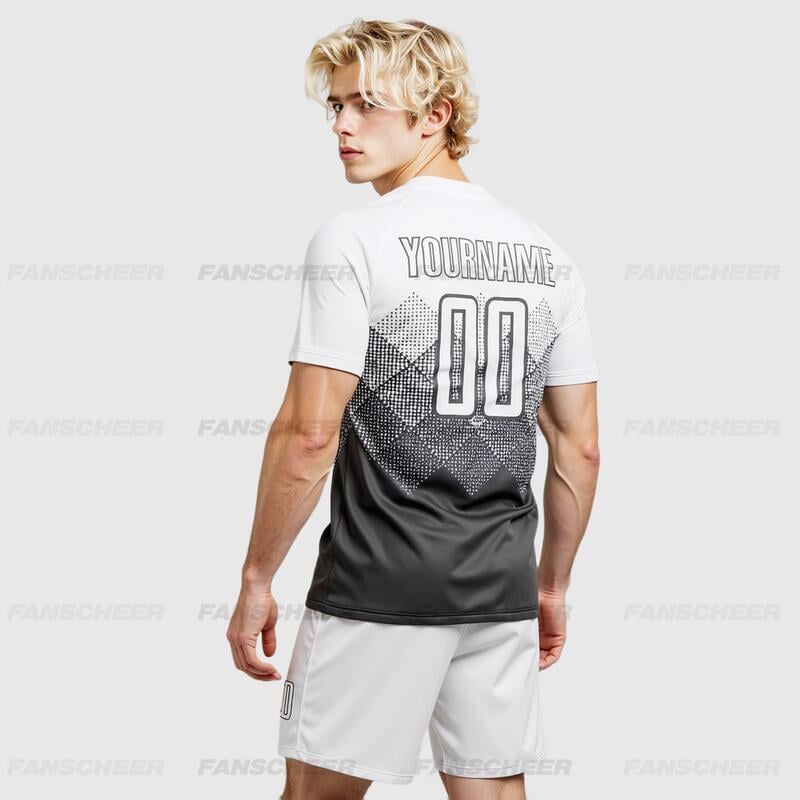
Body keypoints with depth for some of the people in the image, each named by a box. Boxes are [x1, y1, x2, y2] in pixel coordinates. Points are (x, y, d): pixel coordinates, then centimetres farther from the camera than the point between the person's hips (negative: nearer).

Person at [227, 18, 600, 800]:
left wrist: (256, 577, -6)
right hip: (501, 588, 6)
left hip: (379, 585, -5)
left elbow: (309, 433, -15)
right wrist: (553, 585, 19)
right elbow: (580, 450, 10)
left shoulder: (354, 240, -10)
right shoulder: (545, 253, 8)